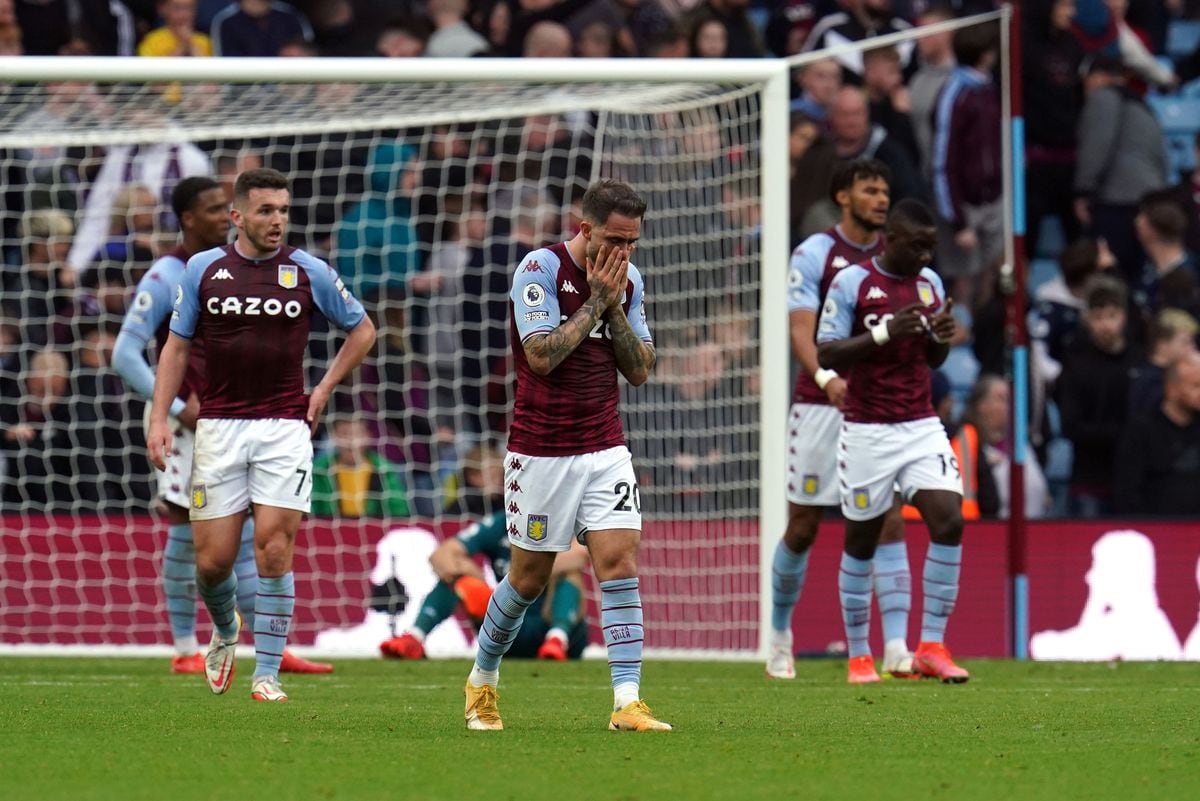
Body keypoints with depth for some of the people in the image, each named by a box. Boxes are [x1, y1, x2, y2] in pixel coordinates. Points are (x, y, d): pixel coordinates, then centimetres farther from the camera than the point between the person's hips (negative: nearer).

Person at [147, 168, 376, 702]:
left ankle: (267, 674, -3)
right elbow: (177, 345, 10)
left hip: (284, 428, -1)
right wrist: (159, 418, 1)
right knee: (212, 559, 0)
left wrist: (324, 388, 8)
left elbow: (362, 329, 16)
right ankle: (225, 630, 33)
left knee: (274, 550, -11)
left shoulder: (309, 272, 2)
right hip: (218, 427, 1)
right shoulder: (203, 269, 3)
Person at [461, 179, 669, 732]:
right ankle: (482, 681, 29)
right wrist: (597, 299, -18)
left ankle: (627, 702, -14)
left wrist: (614, 307, -9)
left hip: (605, 448, 4)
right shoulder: (539, 269, -13)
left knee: (619, 563, -10)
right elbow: (542, 355, -21)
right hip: (541, 452, -4)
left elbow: (639, 370, 4)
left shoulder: (628, 280, 5)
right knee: (530, 577, 6)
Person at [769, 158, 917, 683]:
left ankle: (896, 647, -13)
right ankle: (779, 635, 24)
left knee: (889, 522, -8)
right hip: (821, 404, -3)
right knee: (802, 527, 5)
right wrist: (825, 377, -33)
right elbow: (801, 329, -14)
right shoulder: (815, 254, -4)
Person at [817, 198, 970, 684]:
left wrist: (941, 337, -4)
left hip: (922, 426, 4)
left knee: (949, 521, -13)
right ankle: (858, 657, 16)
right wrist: (885, 333, -21)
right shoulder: (851, 283, -7)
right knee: (861, 541, 4)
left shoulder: (930, 283, 9)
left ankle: (932, 646, -8)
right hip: (868, 432, -4)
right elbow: (826, 355, -10)